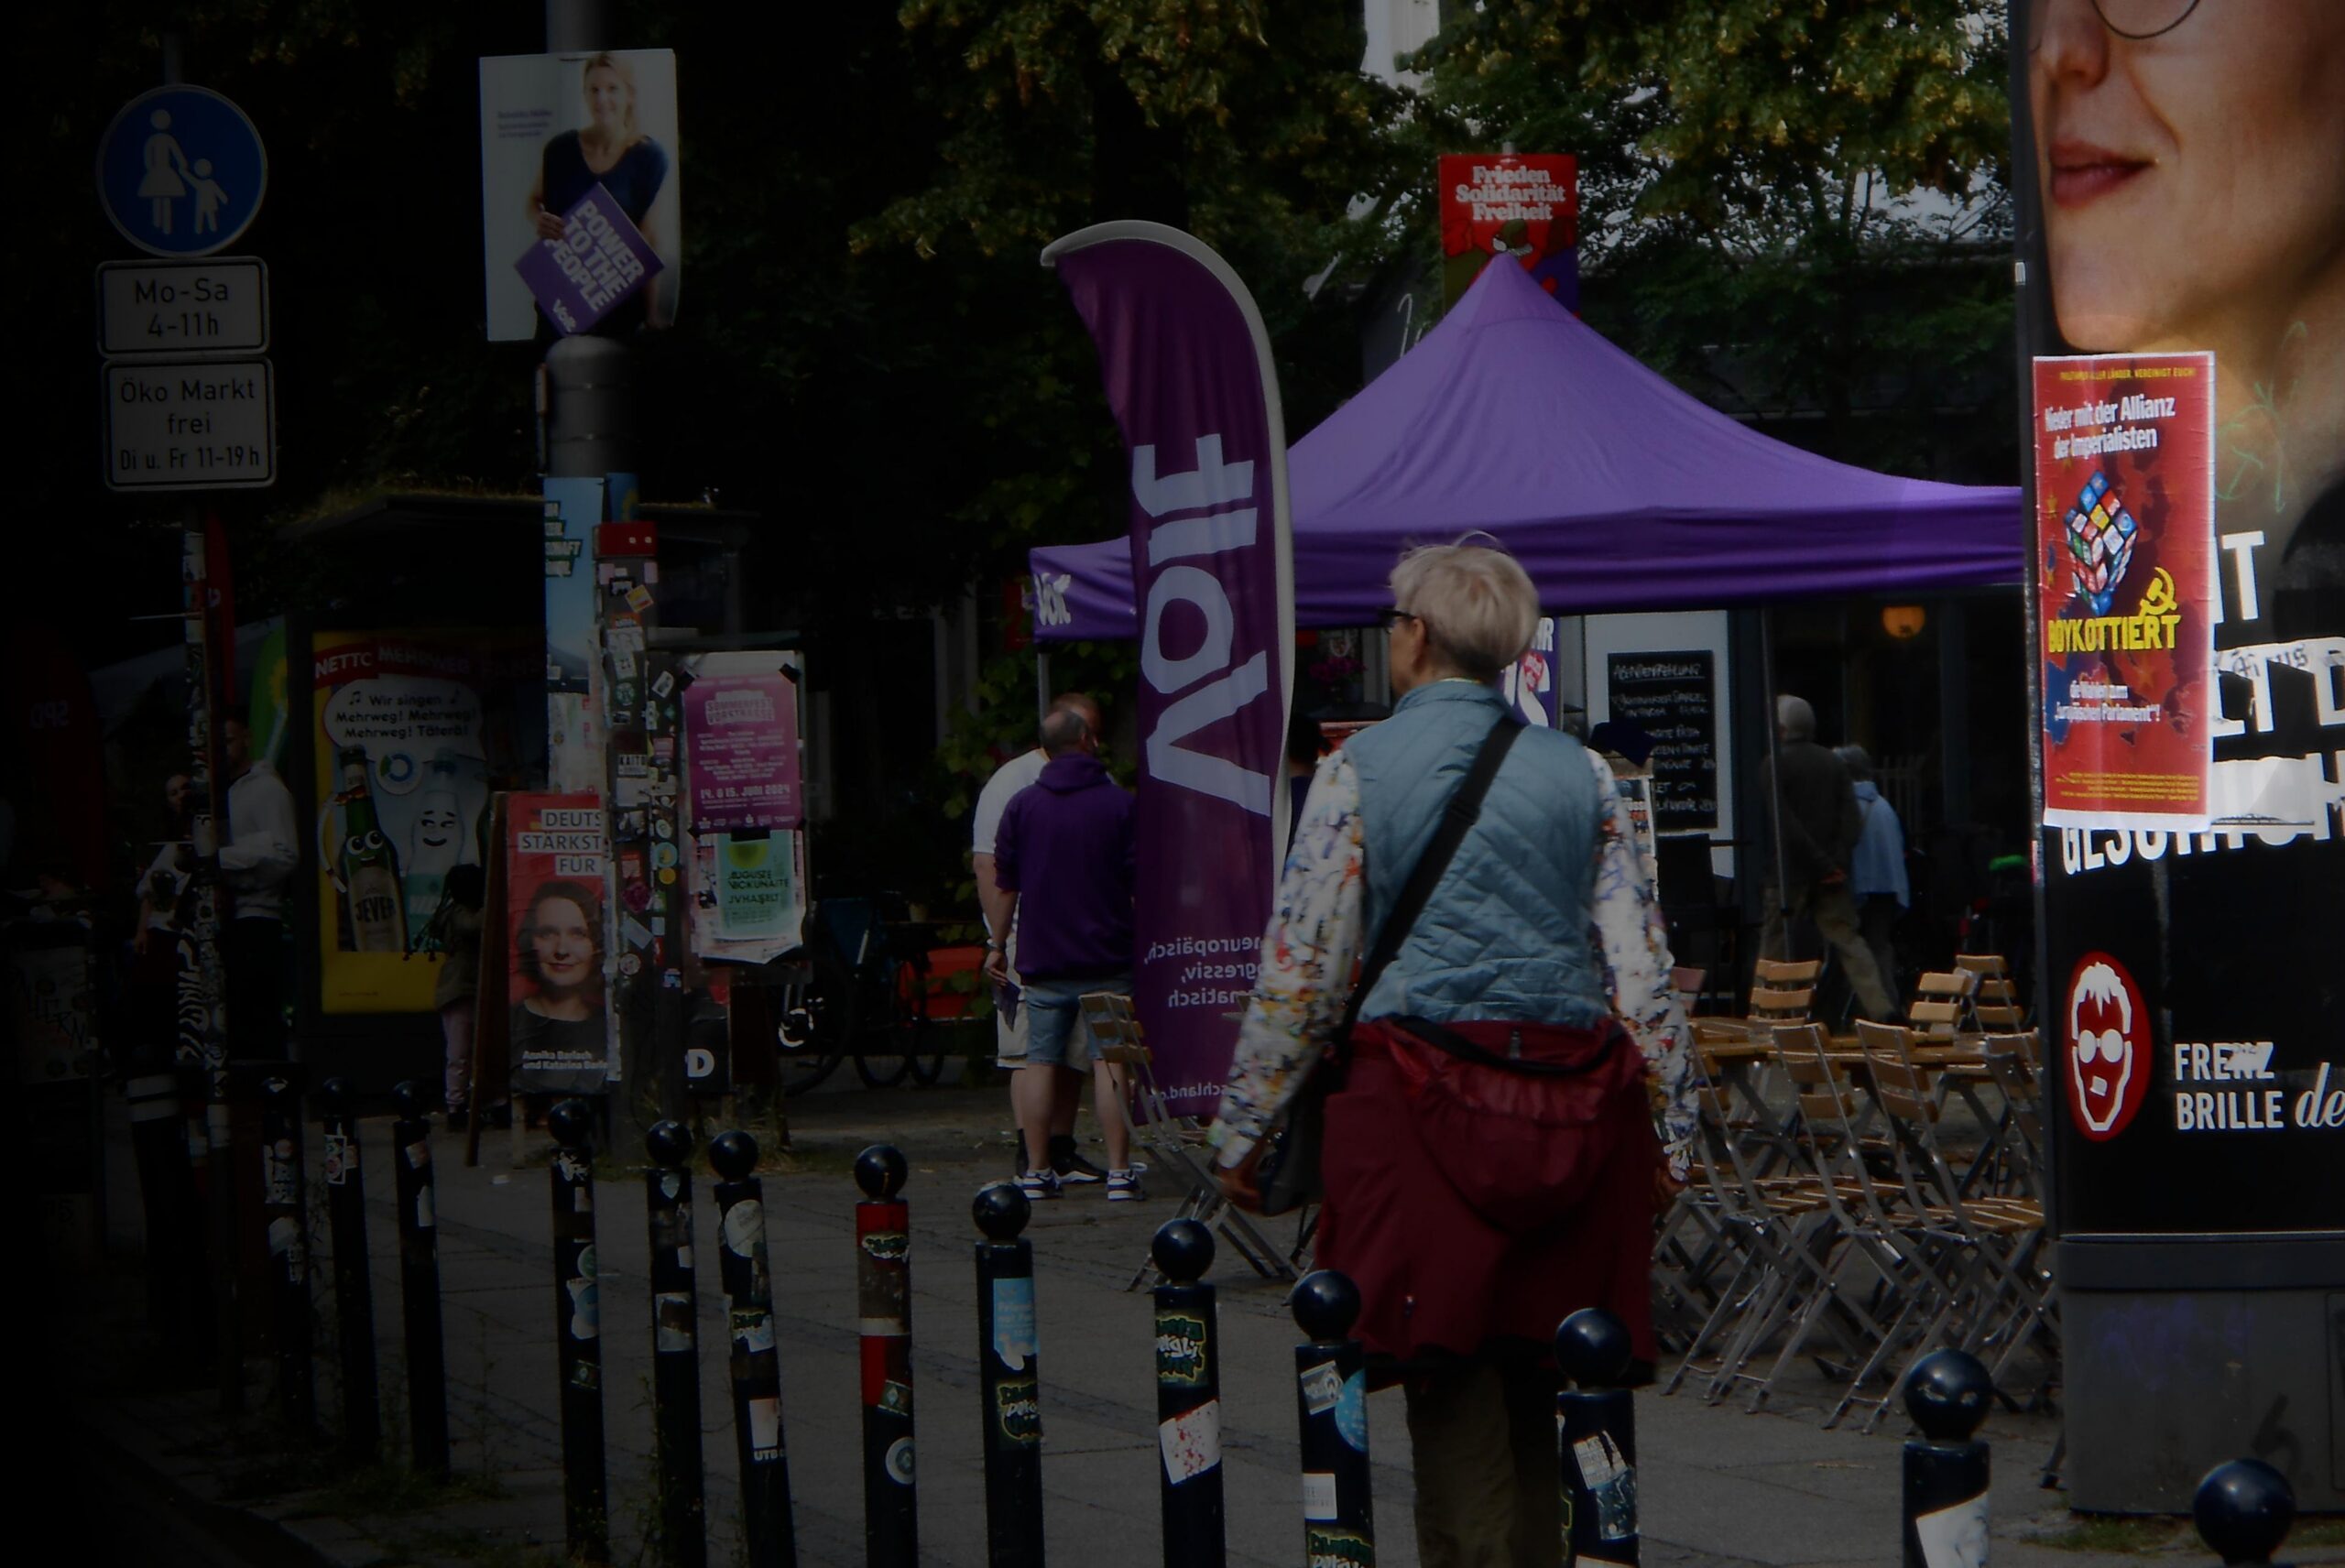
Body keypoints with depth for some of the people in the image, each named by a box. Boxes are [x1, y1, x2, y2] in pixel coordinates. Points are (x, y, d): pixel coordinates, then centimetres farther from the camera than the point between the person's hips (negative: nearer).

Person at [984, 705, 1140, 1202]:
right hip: (1107, 957, -2)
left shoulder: (1022, 805, 3)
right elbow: (1140, 883, -2)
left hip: (1042, 958, 2)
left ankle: (1037, 1171, 5)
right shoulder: (1120, 803, -4)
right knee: (1109, 1061, -3)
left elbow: (1004, 883, 8)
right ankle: (1119, 1171, -6)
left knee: (1040, 1061, 6)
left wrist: (998, 946, 17)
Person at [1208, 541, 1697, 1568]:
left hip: (1426, 1090, -4)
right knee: (1537, 1383, 12)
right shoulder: (1578, 772, 9)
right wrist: (1671, 1125, 12)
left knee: (1451, 1384, -2)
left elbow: (1303, 960, -3)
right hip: (1575, 1093, 4)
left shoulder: (1360, 768, 0)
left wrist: (1245, 1125, 3)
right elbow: (1639, 960, 6)